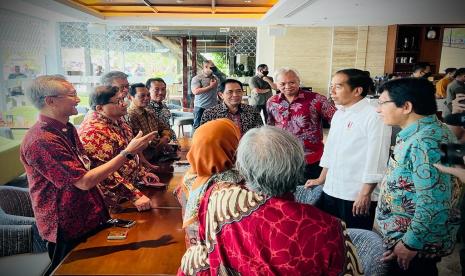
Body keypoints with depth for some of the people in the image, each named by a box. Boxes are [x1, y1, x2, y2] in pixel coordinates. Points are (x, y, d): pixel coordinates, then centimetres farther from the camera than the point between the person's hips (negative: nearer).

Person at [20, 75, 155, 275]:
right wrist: (127, 152, -26)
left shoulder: (67, 129, 5)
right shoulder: (42, 141, -26)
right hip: (68, 230, -8)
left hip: (89, 219, 9)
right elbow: (84, 182, -28)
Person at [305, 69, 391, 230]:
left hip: (357, 196, -7)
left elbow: (376, 159, -16)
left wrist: (365, 194, -15)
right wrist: (322, 179, 21)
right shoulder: (338, 114, 10)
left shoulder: (375, 116, -14)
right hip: (330, 191, 7)